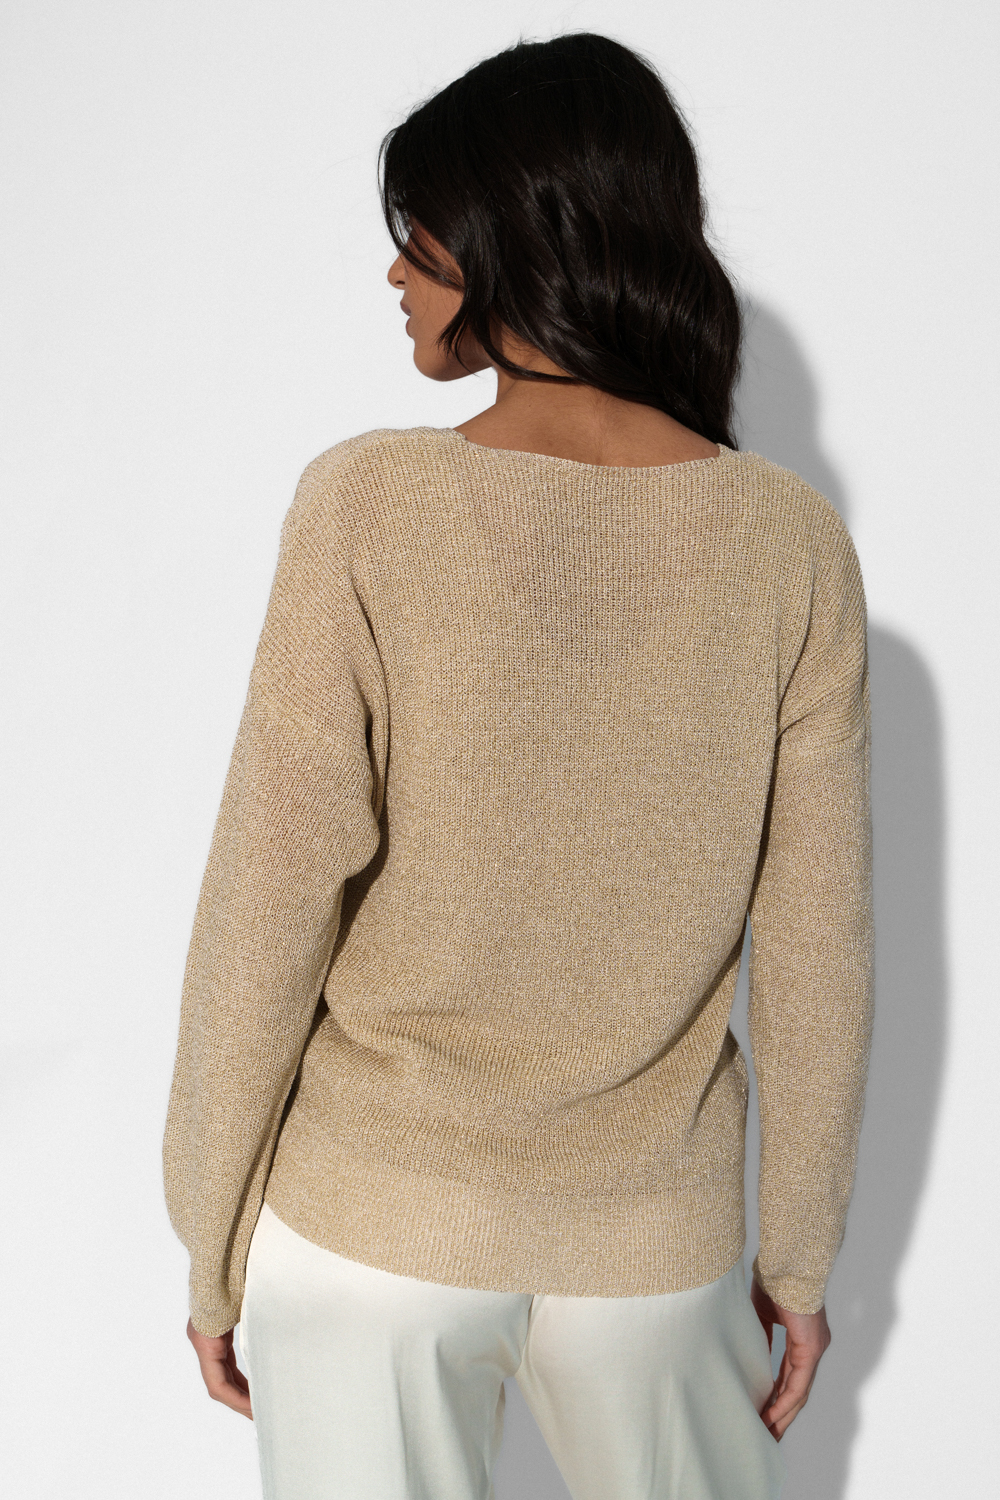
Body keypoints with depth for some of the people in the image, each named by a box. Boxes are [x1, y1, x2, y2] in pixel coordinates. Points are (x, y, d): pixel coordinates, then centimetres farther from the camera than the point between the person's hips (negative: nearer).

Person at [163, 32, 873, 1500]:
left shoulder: (368, 507, -17)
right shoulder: (790, 540, -10)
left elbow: (268, 914, -14)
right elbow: (818, 946, -5)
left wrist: (213, 1247, 0)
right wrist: (802, 1255, 8)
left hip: (373, 1226, -2)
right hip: (651, 1236, 2)